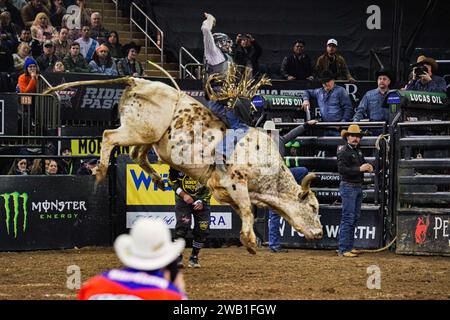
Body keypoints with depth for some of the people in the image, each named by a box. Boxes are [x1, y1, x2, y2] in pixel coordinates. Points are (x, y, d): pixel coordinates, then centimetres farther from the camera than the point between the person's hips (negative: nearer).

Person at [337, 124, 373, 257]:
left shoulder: (358, 151, 13)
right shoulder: (343, 152, -12)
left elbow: (362, 163, 27)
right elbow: (341, 169, -22)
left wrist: (368, 167, 4)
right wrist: (359, 169, -24)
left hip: (358, 187, 9)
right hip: (348, 187, -9)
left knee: (355, 217, 12)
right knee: (348, 218, -10)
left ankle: (349, 246, 19)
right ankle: (343, 249, -9)